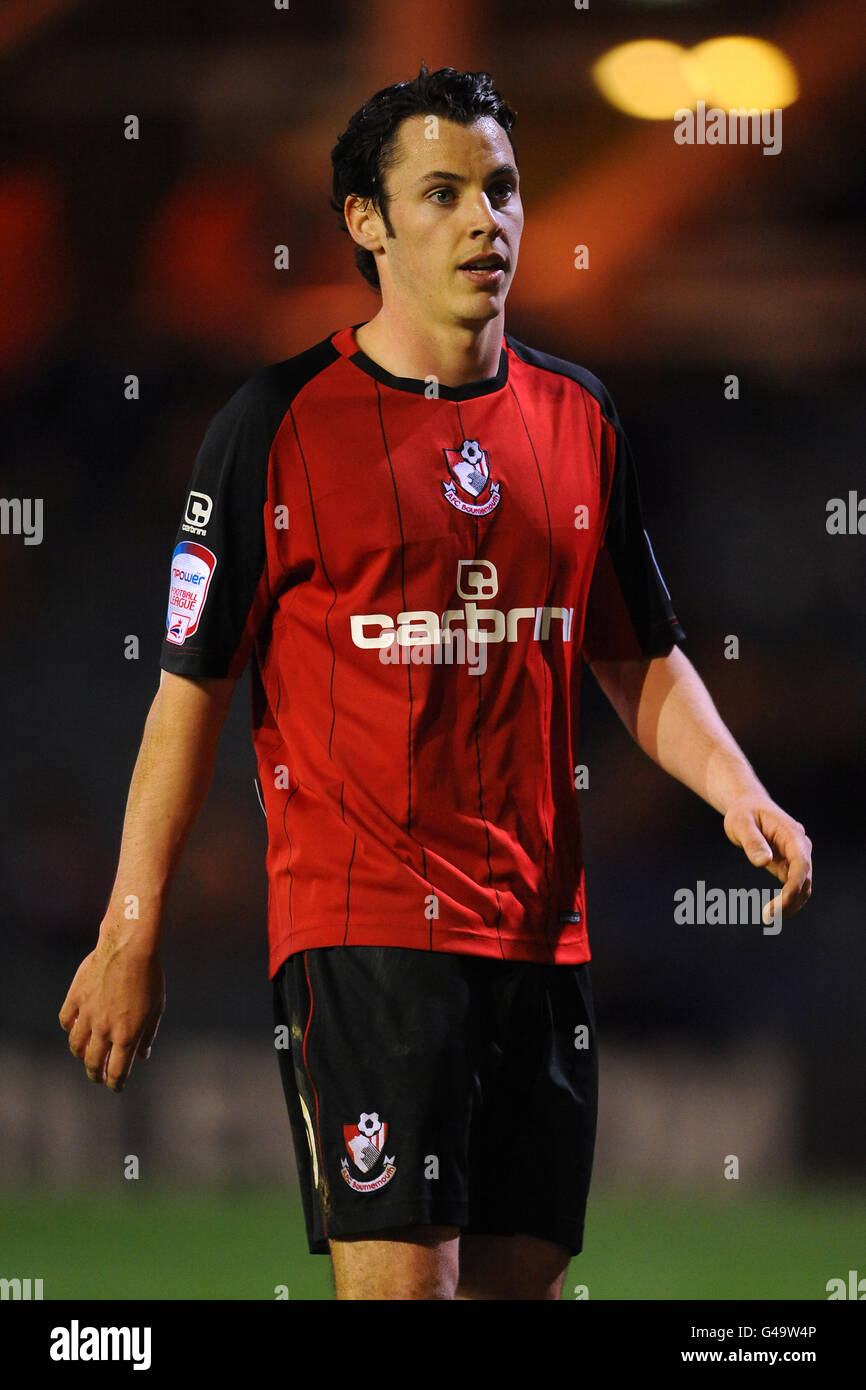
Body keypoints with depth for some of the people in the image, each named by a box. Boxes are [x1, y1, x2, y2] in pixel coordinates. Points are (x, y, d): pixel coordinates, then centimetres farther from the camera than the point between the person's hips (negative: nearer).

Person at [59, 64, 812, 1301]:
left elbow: (640, 661, 20)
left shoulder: (576, 419, 10)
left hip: (542, 922, 5)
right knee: (401, 1277, -14)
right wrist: (130, 939, -3)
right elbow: (191, 690, -2)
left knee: (525, 1269, 7)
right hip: (359, 921, -5)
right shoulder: (279, 425, -4)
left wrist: (737, 794, 1)